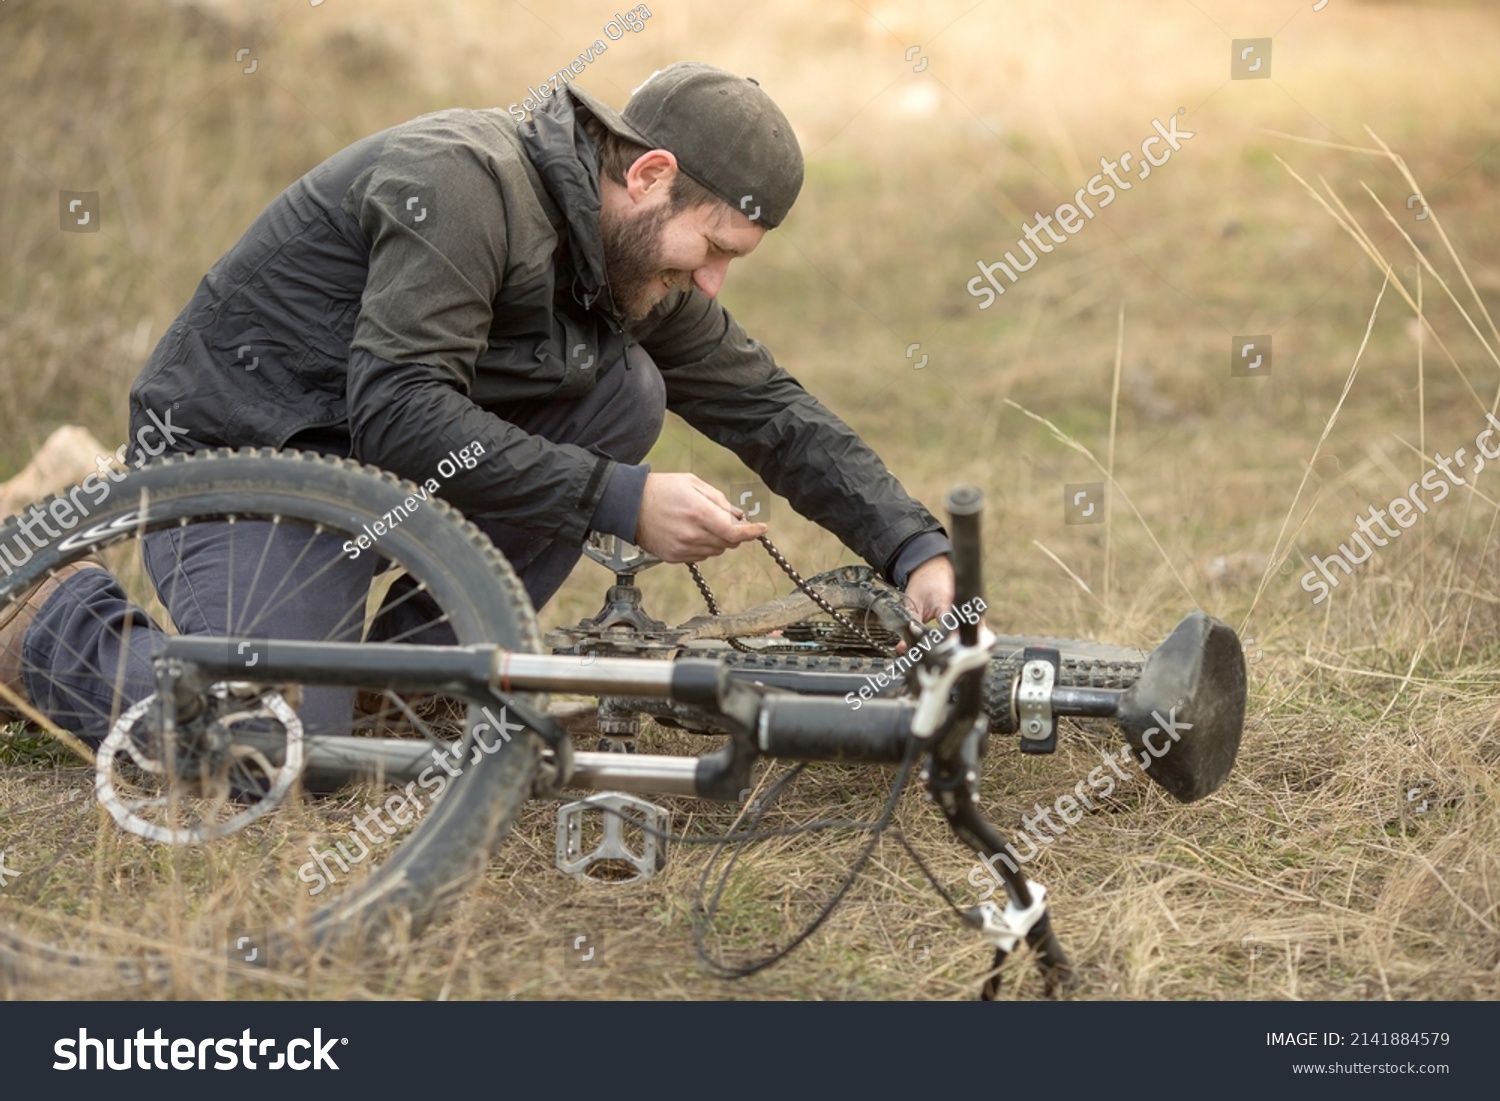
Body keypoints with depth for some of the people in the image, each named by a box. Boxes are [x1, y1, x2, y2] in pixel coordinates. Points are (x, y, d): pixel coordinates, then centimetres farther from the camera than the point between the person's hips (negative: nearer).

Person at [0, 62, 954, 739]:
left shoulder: (639, 259, 2)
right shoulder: (464, 181, -25)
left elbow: (775, 412, 6)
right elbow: (398, 408, -33)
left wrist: (917, 551, -6)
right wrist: (618, 500, -32)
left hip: (377, 461, 8)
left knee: (626, 387, -10)